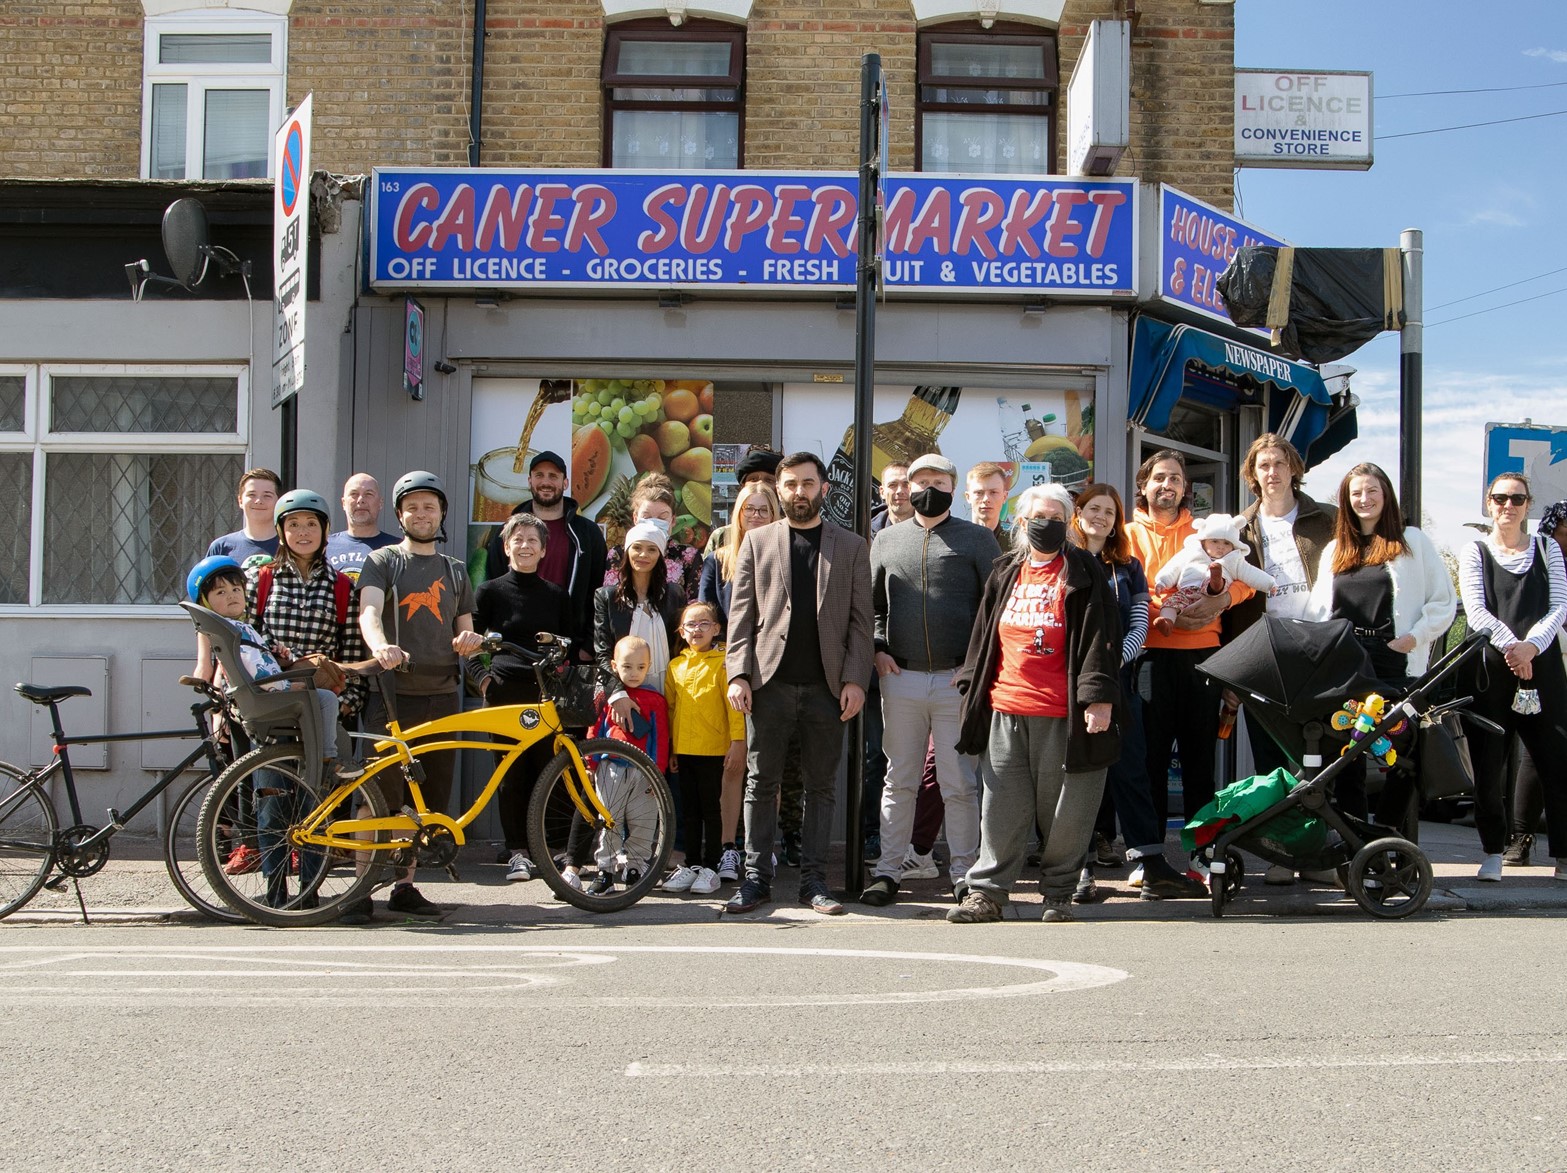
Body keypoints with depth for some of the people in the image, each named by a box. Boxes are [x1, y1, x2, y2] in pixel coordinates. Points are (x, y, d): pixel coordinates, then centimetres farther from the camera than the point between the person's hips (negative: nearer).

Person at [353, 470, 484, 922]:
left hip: (441, 695, 4)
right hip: (393, 694, -4)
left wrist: (469, 641, -7)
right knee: (378, 795, -9)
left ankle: (404, 888, 14)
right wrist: (380, 647, -34)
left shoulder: (455, 571, 19)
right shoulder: (383, 561, 5)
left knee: (425, 801, 6)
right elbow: (369, 612, -12)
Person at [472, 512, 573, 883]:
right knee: (511, 774, -3)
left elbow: (571, 644, 19)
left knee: (545, 770, -3)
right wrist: (482, 677, -4)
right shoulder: (490, 591, 6)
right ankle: (517, 852, 3)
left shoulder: (556, 596, 14)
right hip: (506, 691, -2)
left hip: (547, 692, 2)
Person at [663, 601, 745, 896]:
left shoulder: (722, 662, -6)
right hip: (683, 749, 5)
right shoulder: (675, 666, 10)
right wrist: (669, 748, 15)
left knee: (711, 808, 1)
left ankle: (710, 868, 7)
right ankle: (691, 864, 19)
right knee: (689, 810, 12)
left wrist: (737, 743, -13)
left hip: (713, 750, -5)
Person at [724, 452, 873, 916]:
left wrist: (855, 679, -6)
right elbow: (741, 613, 6)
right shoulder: (757, 541, 11)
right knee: (761, 783, 2)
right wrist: (738, 673, -4)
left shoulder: (851, 547, 10)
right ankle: (757, 878, 7)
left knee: (821, 786, 5)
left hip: (827, 686, 0)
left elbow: (861, 620, 5)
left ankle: (814, 879, 11)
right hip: (769, 682, 0)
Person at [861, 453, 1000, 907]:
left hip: (958, 679, -2)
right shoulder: (886, 540, 13)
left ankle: (963, 870, 10)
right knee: (899, 780, 7)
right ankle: (888, 870, 12)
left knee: (959, 783, 2)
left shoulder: (977, 539, 5)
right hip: (901, 678, 2)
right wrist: (877, 649, 2)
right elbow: (871, 602, 18)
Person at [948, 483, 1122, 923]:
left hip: (1063, 714, -4)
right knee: (1000, 807, 3)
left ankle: (1058, 892, 16)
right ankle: (986, 890, 8)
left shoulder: (1083, 574, 1)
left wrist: (1098, 696, -12)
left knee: (1063, 810, 3)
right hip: (1005, 709, 4)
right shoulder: (1005, 575, 16)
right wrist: (973, 688, 16)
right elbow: (985, 635, 21)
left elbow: (1100, 637, -5)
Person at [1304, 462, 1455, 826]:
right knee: (1347, 759, 3)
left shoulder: (1412, 541, 7)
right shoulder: (1334, 550, 21)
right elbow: (1317, 609, 21)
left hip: (1395, 665, -4)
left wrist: (1414, 637, -9)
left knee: (1404, 757, -9)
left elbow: (1444, 601, 3)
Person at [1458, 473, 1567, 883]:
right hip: (1488, 668, -1)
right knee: (1487, 764, -1)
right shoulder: (1474, 552, 9)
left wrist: (1530, 646, -14)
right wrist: (1509, 644, -19)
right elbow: (1476, 611, -3)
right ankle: (1493, 852, 10)